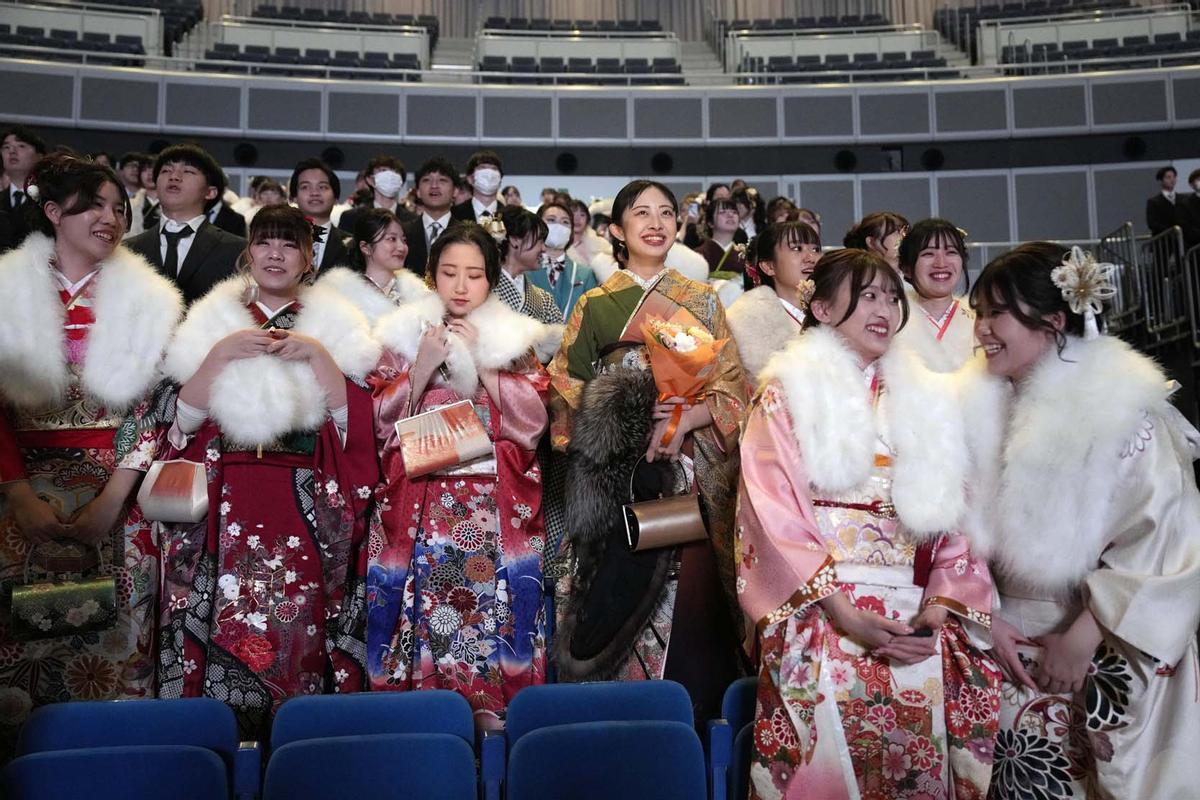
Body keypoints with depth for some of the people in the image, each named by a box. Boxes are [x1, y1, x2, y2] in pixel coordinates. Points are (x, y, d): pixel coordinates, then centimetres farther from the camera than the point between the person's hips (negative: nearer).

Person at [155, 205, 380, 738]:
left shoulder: (333, 323, 9)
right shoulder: (213, 320, 11)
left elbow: (353, 418, 0)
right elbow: (184, 416, 4)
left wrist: (315, 353, -9)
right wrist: (222, 354, -7)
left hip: (306, 502, -1)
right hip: (227, 499, 1)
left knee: (297, 610, -10)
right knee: (227, 610, -7)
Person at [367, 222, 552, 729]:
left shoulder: (514, 339, 10)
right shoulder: (403, 335, 9)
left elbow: (533, 421, 0)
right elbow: (382, 423, 4)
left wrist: (483, 363, -7)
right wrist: (421, 368, -8)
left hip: (497, 508, 0)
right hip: (422, 504, 0)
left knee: (491, 603, -6)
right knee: (426, 606, -5)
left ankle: (492, 709, 9)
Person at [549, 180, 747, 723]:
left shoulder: (704, 301, 12)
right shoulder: (595, 306, 7)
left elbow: (733, 390, 6)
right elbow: (566, 394, 4)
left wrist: (687, 419, -12)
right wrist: (629, 426, -10)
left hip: (693, 477, 1)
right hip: (622, 481, -1)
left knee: (692, 594, -2)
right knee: (623, 596, -4)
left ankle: (694, 714, 13)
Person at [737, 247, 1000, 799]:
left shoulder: (926, 399, 18)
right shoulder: (787, 394, 5)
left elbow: (954, 515, 12)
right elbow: (775, 520, -5)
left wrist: (938, 607, -4)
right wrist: (848, 616, -12)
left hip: (918, 615, 4)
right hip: (820, 612, -3)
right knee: (839, 706, -23)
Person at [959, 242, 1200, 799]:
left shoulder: (1122, 405, -12)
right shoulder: (978, 405, 0)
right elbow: (961, 529, 2)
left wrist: (1084, 634, -16)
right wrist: (984, 619, -6)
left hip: (1109, 659, -3)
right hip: (1007, 650, 3)